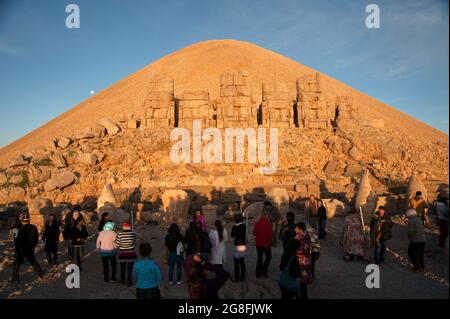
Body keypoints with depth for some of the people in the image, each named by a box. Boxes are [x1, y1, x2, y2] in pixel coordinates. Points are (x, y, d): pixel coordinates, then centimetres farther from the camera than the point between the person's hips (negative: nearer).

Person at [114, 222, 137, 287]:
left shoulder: (120, 234, -14)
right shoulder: (133, 234, -9)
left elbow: (116, 245, -8)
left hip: (122, 254, 1)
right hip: (131, 254, -1)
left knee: (122, 268, 19)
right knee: (130, 269, 8)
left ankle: (123, 281, 34)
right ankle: (129, 282, 9)